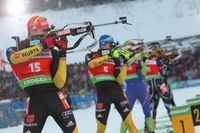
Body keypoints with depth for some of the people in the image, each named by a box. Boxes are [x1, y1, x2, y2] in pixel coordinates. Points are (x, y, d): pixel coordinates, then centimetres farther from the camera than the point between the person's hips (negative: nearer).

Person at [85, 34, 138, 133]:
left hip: (116, 90, 2)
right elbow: (92, 64, -16)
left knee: (129, 122, -7)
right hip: (102, 92, -2)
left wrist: (124, 63, -5)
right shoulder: (91, 56, 9)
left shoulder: (115, 59, 11)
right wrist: (109, 56, -16)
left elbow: (119, 80, 3)